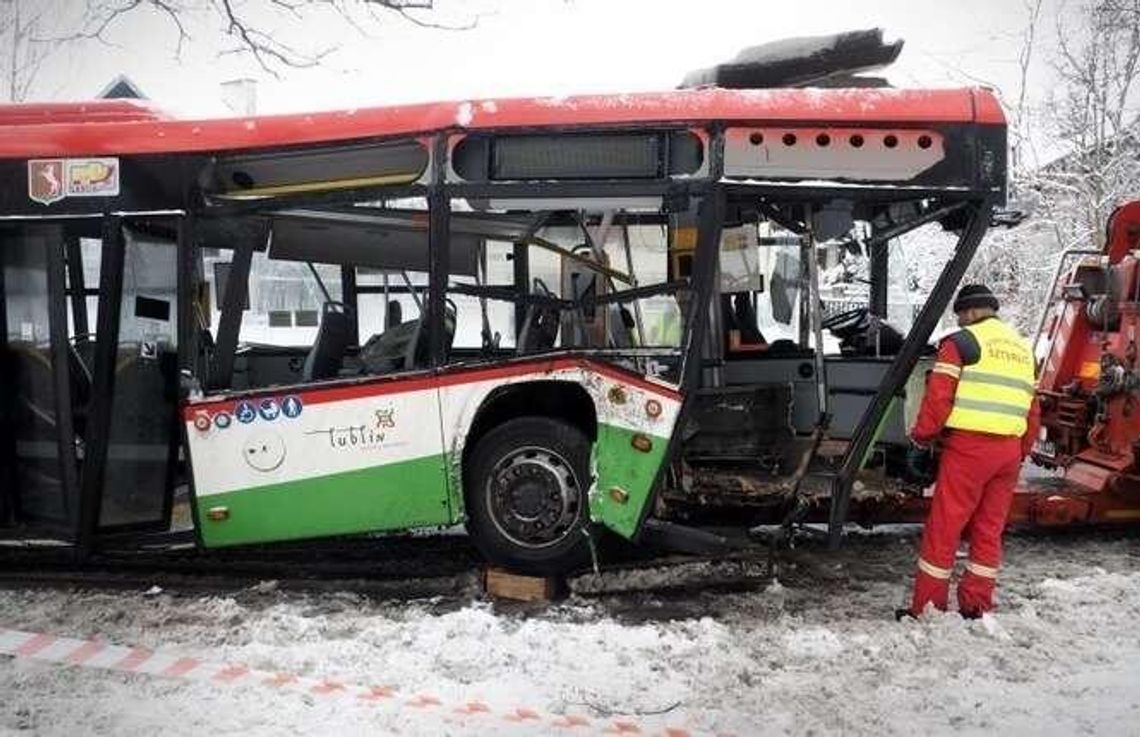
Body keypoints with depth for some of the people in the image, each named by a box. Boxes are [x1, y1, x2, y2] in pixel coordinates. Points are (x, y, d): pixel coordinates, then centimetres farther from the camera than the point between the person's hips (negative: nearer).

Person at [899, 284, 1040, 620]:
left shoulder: (961, 342, -3)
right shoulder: (1023, 347, 19)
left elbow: (938, 396, -10)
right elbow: (1032, 409, 20)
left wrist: (922, 436, 3)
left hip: (968, 445, -7)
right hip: (1009, 451, 7)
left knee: (943, 528, 0)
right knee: (989, 530, 14)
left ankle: (927, 608, 5)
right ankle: (977, 607, 20)